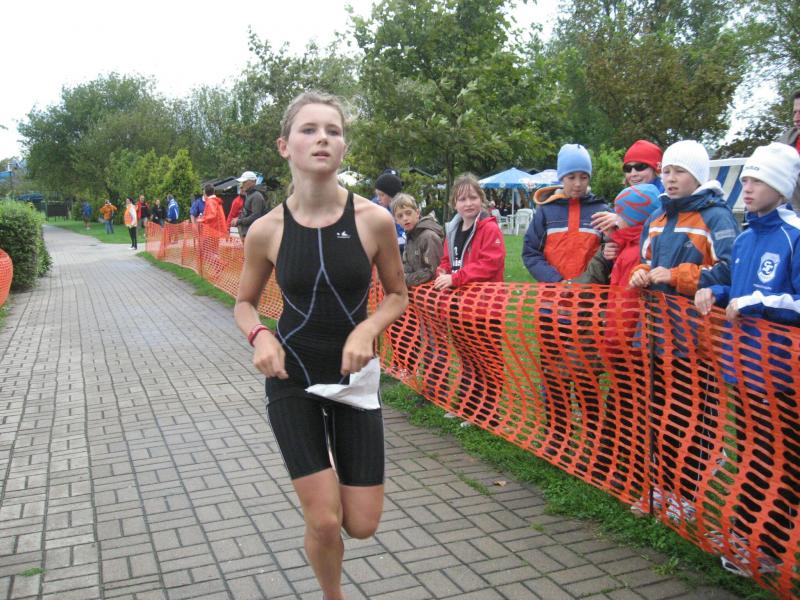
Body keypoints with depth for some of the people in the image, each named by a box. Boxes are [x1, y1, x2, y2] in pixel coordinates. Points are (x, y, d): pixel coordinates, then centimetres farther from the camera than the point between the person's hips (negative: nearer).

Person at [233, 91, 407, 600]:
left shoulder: (374, 219, -12)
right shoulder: (266, 231, -10)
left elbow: (398, 295, 3)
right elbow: (245, 303, 6)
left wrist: (367, 328, -17)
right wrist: (260, 336, -15)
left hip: (356, 377, 1)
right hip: (291, 379, -1)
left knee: (362, 524, 5)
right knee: (324, 522, -3)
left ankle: (329, 476, 41)